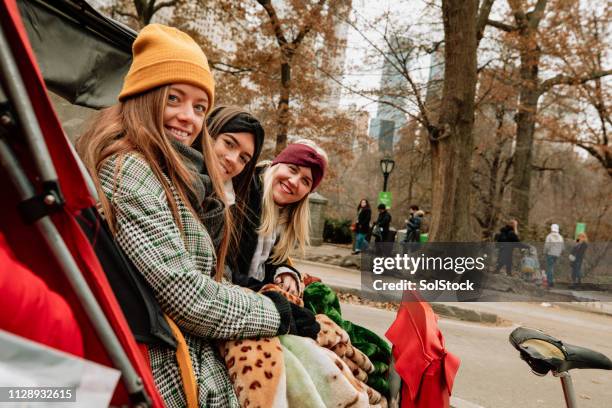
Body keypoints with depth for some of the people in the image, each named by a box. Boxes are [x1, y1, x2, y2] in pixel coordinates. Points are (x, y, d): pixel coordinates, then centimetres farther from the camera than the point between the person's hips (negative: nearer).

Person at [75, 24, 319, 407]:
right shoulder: (127, 169, -15)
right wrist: (278, 313, -7)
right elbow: (188, 297, -20)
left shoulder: (162, 173, 15)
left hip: (193, 360, 9)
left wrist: (274, 299, 4)